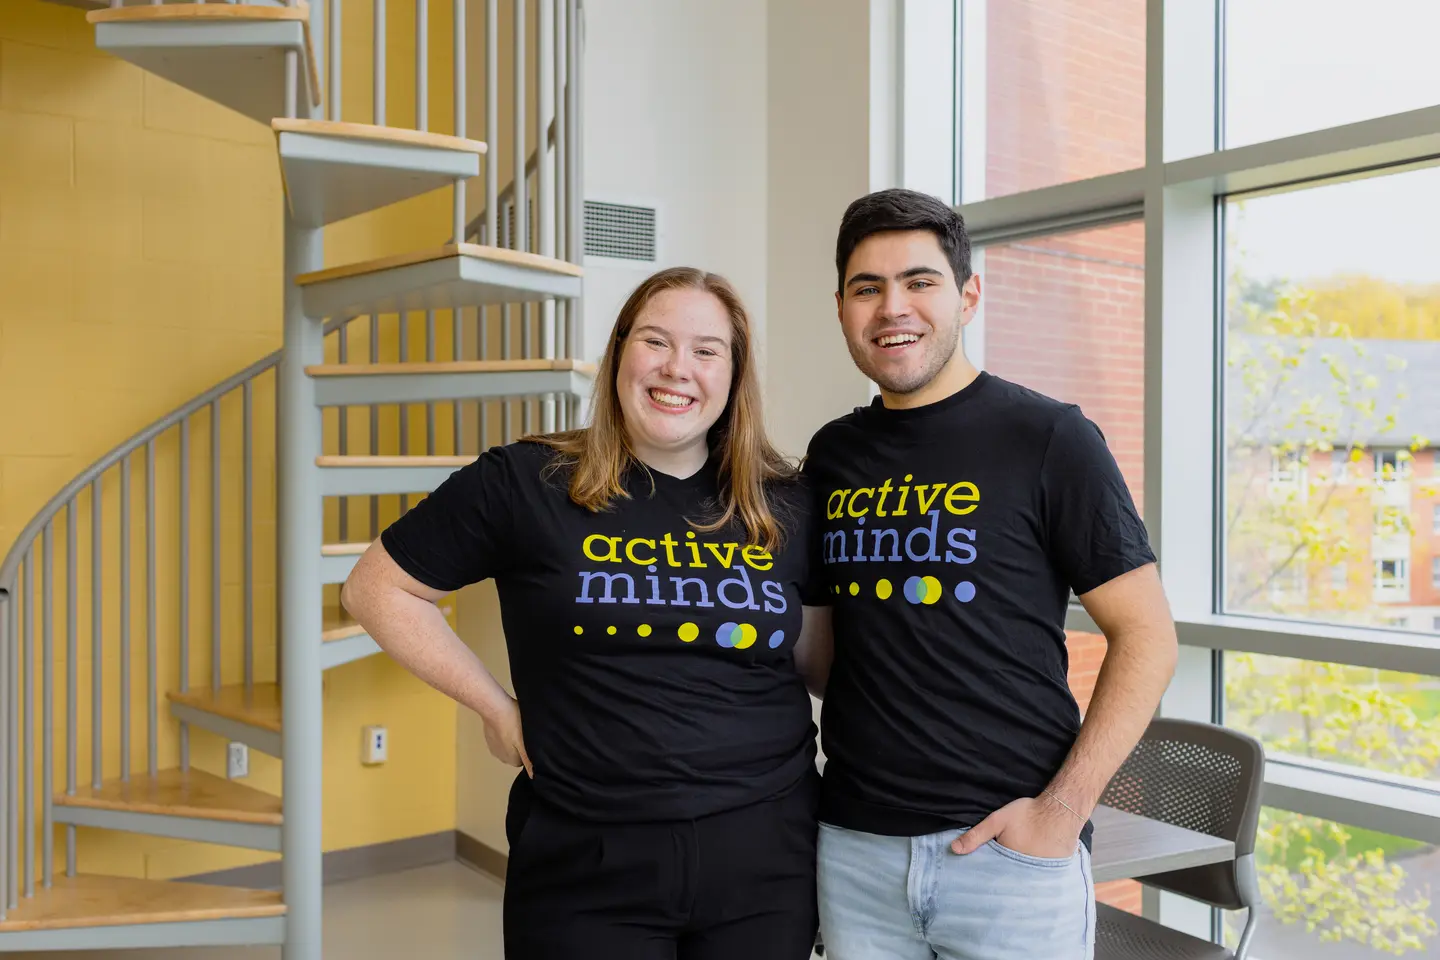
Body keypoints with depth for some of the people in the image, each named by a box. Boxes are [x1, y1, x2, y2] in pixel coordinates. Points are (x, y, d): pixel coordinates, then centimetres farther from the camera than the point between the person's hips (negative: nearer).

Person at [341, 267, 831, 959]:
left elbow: (820, 659, 14)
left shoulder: (785, 506, 3)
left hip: (764, 854, 3)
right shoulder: (526, 483, -6)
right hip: (584, 862, -2)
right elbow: (376, 589, 2)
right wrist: (496, 708, -2)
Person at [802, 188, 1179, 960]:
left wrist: (1064, 808, -13)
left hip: (1010, 848, -4)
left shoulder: (1048, 439, -6)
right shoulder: (831, 455, 7)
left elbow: (1146, 635, -6)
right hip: (853, 845, 4)